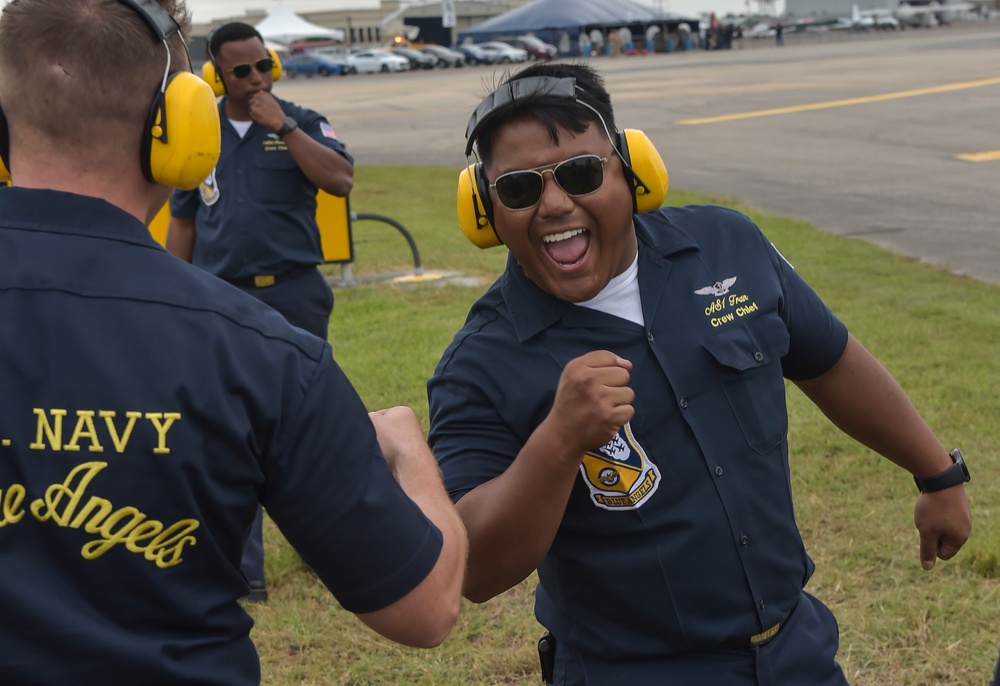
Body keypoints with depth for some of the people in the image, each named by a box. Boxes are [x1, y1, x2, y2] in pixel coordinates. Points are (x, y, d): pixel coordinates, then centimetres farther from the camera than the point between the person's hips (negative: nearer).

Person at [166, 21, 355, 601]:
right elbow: (182, 225, 13)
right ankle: (243, 569, 9)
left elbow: (341, 180, -15)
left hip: (296, 295, -1)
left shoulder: (302, 124, 3)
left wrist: (283, 126, -16)